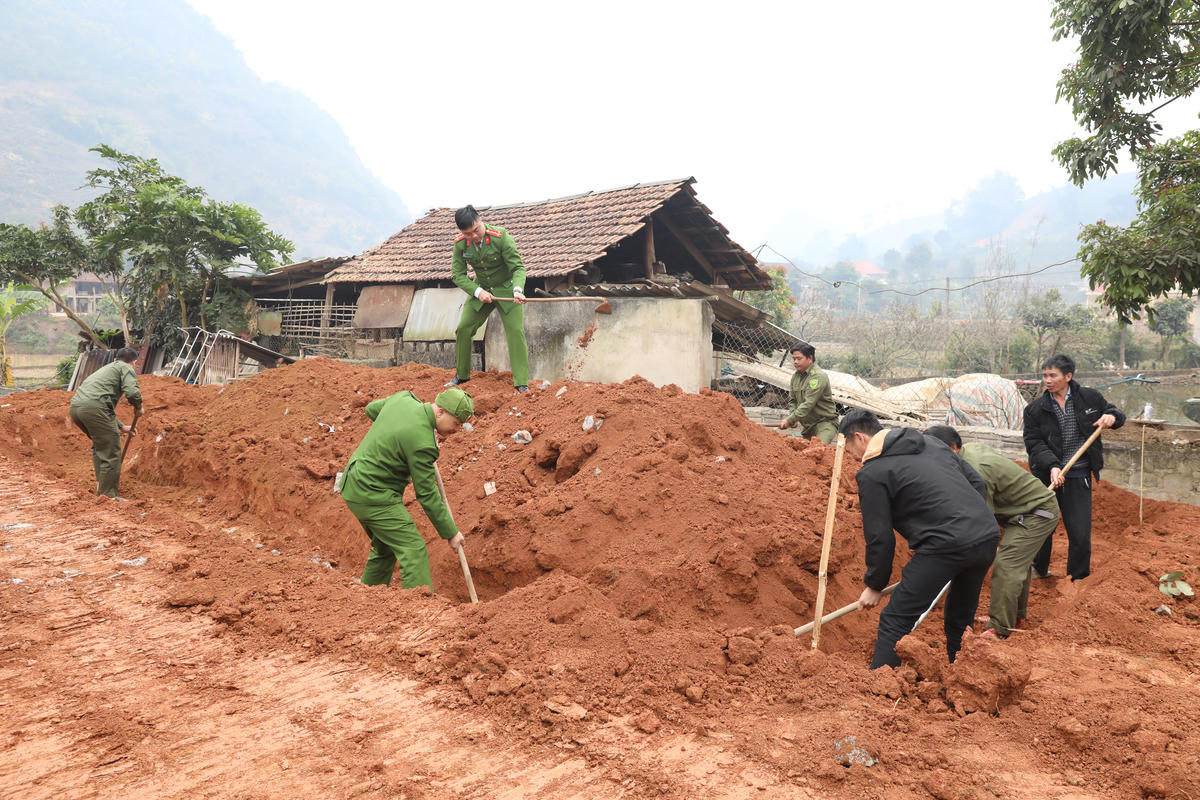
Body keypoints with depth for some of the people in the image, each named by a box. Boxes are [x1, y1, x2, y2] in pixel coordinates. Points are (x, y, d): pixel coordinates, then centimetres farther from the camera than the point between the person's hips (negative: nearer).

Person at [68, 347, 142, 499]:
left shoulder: (105, 368, 35)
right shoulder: (126, 368, 11)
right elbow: (132, 392, -10)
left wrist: (121, 427, 43)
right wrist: (138, 408, 9)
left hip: (75, 407, 9)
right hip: (94, 407, -9)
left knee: (99, 445, 28)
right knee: (111, 452, -1)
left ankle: (101, 483, 32)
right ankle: (108, 495, 2)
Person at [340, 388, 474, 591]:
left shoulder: (403, 397, -1)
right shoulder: (422, 442, -25)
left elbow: (372, 409, 21)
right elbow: (426, 495, -18)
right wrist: (451, 533, -9)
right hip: (374, 495, -10)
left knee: (385, 548, 22)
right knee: (414, 550, -11)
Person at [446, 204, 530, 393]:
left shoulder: (501, 236, -24)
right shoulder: (460, 243, -13)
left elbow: (518, 267, -23)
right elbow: (457, 275, -8)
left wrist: (517, 290, -41)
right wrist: (478, 292, -23)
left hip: (507, 288, -4)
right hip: (480, 290, 4)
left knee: (515, 331, -15)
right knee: (463, 329, 0)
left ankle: (522, 382, -10)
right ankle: (462, 375, 21)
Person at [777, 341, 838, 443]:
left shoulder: (818, 376, -18)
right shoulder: (795, 376, 8)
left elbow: (808, 404, -25)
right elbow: (792, 400, 15)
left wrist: (789, 420, -27)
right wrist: (793, 419, -5)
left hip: (825, 422, -8)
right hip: (806, 425, 8)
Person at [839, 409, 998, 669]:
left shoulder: (872, 472, 0)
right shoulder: (931, 443, 22)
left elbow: (879, 537, -1)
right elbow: (979, 485, 21)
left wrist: (874, 586, 11)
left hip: (946, 545, -8)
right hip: (988, 537, 8)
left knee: (895, 621, 0)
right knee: (961, 620, 24)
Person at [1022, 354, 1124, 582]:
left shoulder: (1090, 398, 0)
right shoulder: (1035, 409, -3)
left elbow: (1117, 415, 15)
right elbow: (1033, 443, -7)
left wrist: (1112, 417, -10)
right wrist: (1052, 466, -23)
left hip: (1078, 477, 0)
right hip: (1046, 476, 0)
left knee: (1080, 534, 0)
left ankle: (1078, 580, 19)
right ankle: (1039, 571, 32)